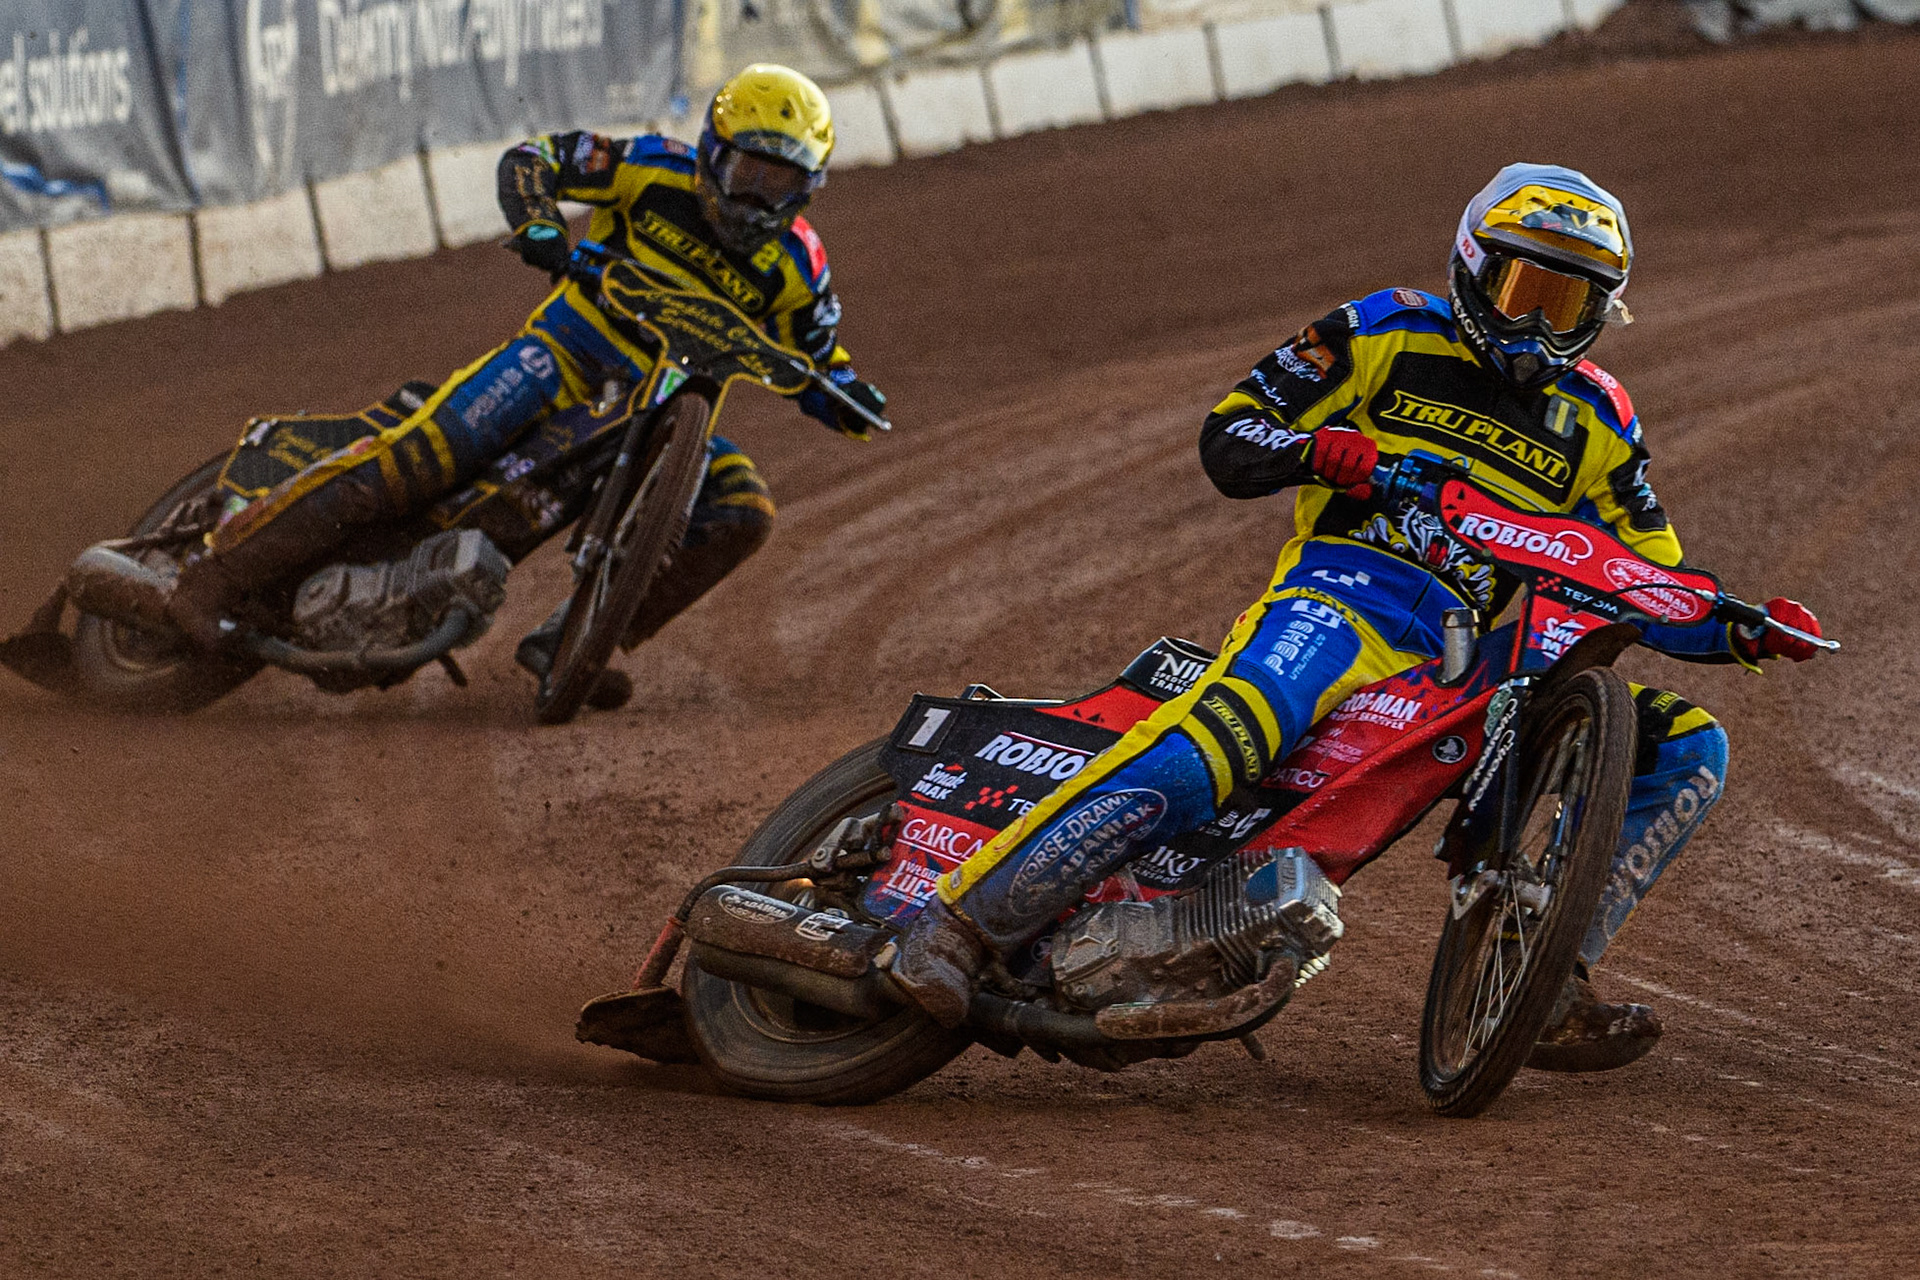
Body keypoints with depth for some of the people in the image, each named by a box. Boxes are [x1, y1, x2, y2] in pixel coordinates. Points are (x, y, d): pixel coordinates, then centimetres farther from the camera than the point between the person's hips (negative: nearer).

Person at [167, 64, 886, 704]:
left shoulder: (793, 266, 3)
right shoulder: (660, 173, -5)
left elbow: (814, 363, 12)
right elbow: (529, 159, -5)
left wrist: (849, 399, -11)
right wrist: (536, 225, -26)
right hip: (566, 359, -4)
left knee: (742, 511, -19)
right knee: (413, 460, -24)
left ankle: (572, 641, -15)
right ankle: (212, 579, -24)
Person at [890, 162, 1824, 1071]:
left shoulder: (1595, 422, 20)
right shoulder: (1389, 333, 9)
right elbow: (1226, 442, 7)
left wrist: (1748, 632, 1)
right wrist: (1317, 448, -15)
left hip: (1466, 657, 5)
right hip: (1342, 593, -5)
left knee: (1688, 751, -6)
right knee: (1216, 747, -37)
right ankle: (965, 919, -36)